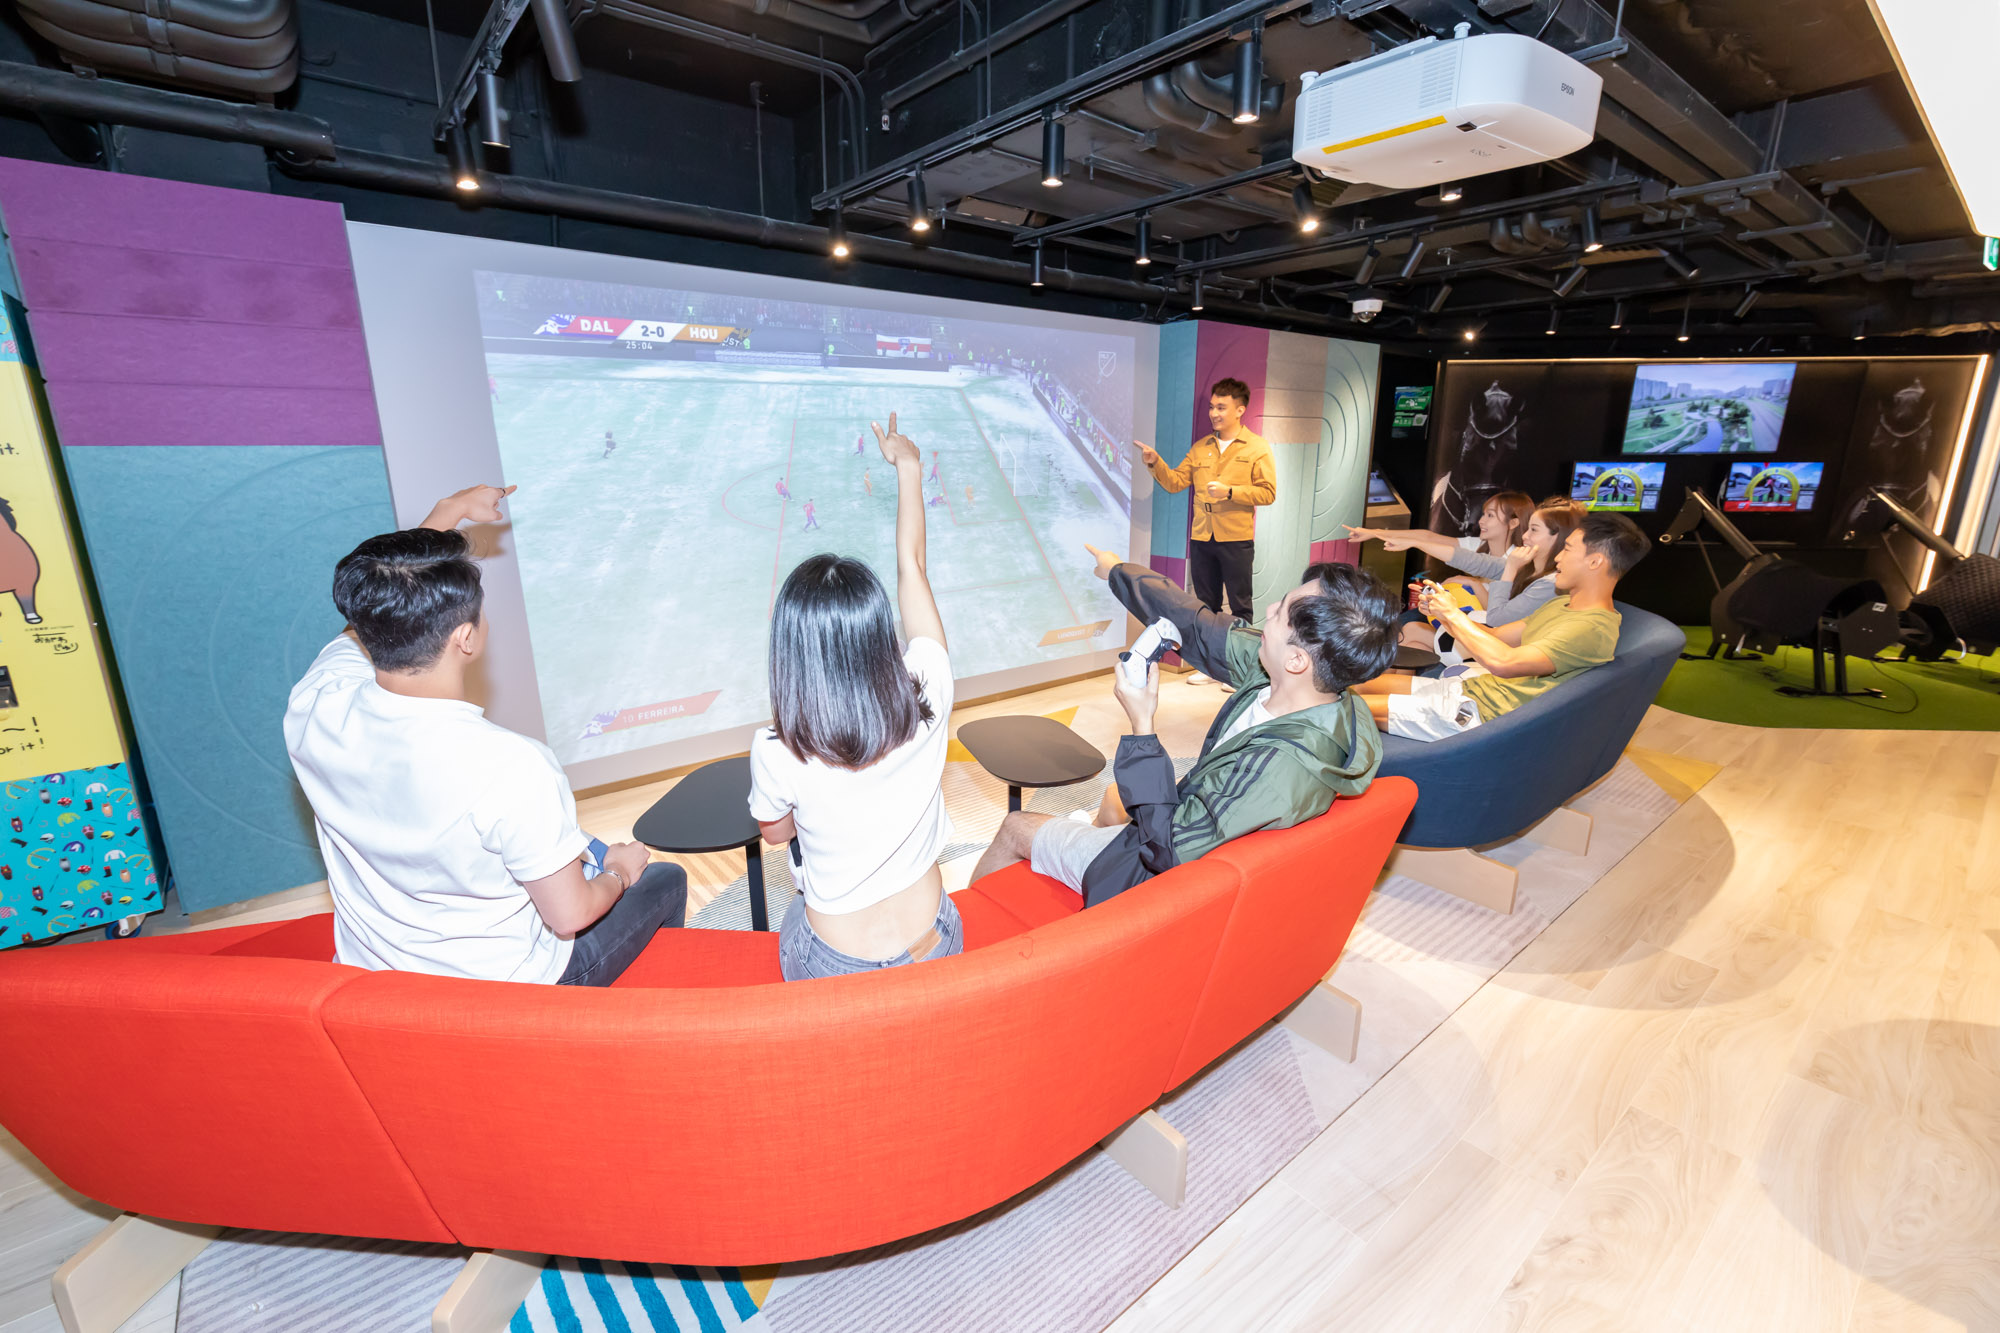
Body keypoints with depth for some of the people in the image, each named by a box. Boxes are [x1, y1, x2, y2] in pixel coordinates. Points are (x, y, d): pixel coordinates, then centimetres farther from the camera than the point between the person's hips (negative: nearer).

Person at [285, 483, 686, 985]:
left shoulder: (314, 707, -19)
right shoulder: (513, 766, -39)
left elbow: (367, 617, 4)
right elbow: (570, 915, -26)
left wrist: (449, 511, 14)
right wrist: (619, 872, -4)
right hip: (504, 991, -6)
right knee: (666, 880, 17)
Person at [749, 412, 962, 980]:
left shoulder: (776, 753, -26)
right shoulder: (928, 698, -22)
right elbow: (912, 563, -7)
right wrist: (908, 466, 9)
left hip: (834, 970, -1)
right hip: (936, 950, 2)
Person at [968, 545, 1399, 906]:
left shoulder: (1279, 767, -42)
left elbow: (1168, 848, -31)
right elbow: (1200, 629, -6)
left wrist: (1141, 724, -31)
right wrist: (1117, 572, 7)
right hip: (1204, 824, 7)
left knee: (1016, 828, 8)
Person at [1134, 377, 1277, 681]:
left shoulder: (1257, 448, 0)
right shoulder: (1201, 447, 13)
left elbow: (1267, 493, -6)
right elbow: (1175, 481, 9)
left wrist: (1229, 491, -17)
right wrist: (1155, 463, -7)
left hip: (1236, 540, -4)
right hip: (1201, 539, 5)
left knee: (1239, 606, 3)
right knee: (1206, 605, 11)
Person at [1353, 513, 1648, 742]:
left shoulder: (1593, 629, -20)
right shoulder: (1563, 603, 15)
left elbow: (1503, 662, -33)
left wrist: (1453, 614, -20)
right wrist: (1440, 611, 0)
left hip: (1480, 714, -10)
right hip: (1471, 684, 10)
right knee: (1368, 685, 7)